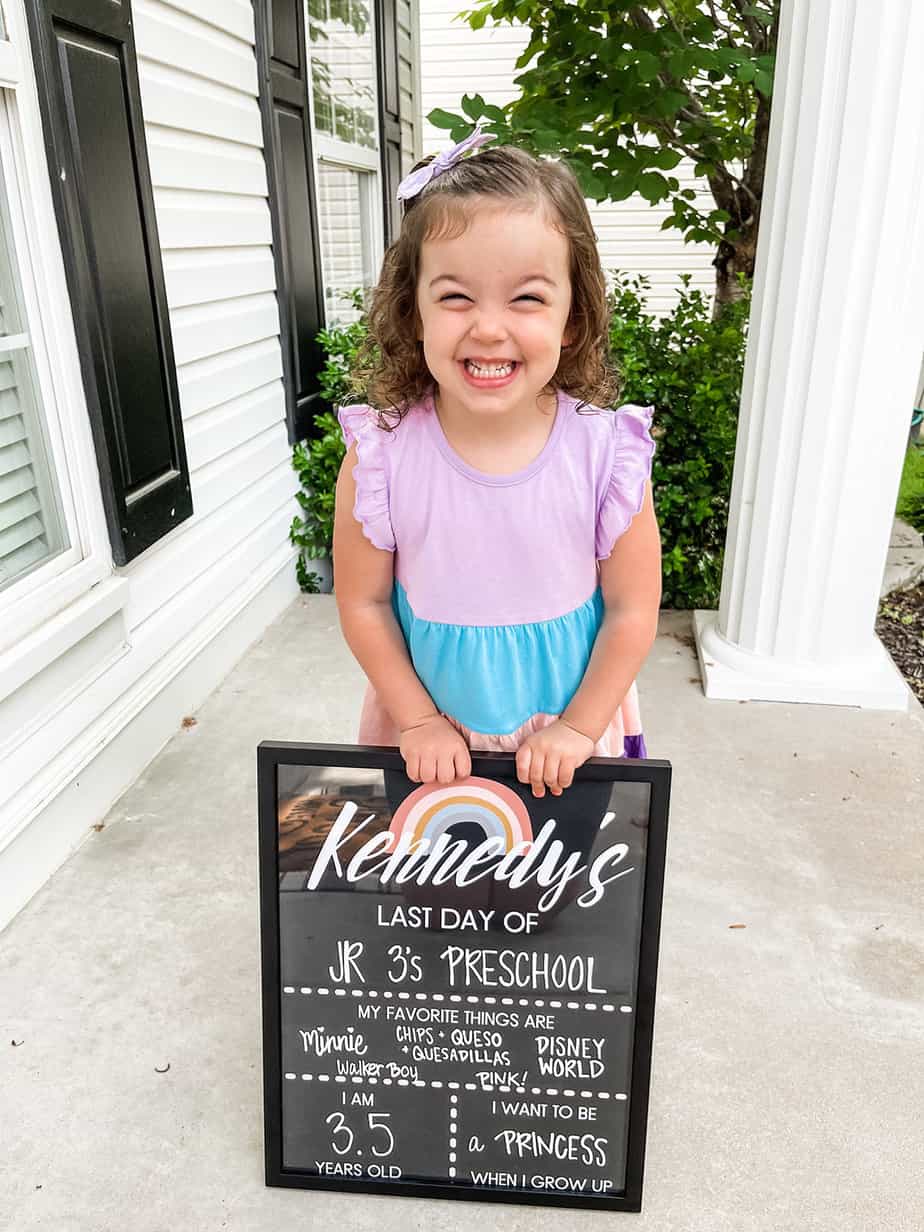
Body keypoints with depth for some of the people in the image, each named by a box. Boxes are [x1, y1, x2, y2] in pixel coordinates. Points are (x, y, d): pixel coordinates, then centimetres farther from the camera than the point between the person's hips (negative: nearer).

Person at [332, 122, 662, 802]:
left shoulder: (608, 452, -19)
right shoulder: (381, 452, -18)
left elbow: (632, 611, -10)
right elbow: (363, 602, -8)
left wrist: (577, 727, -10)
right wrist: (419, 721, -8)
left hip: (569, 728, 0)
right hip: (430, 730, 1)